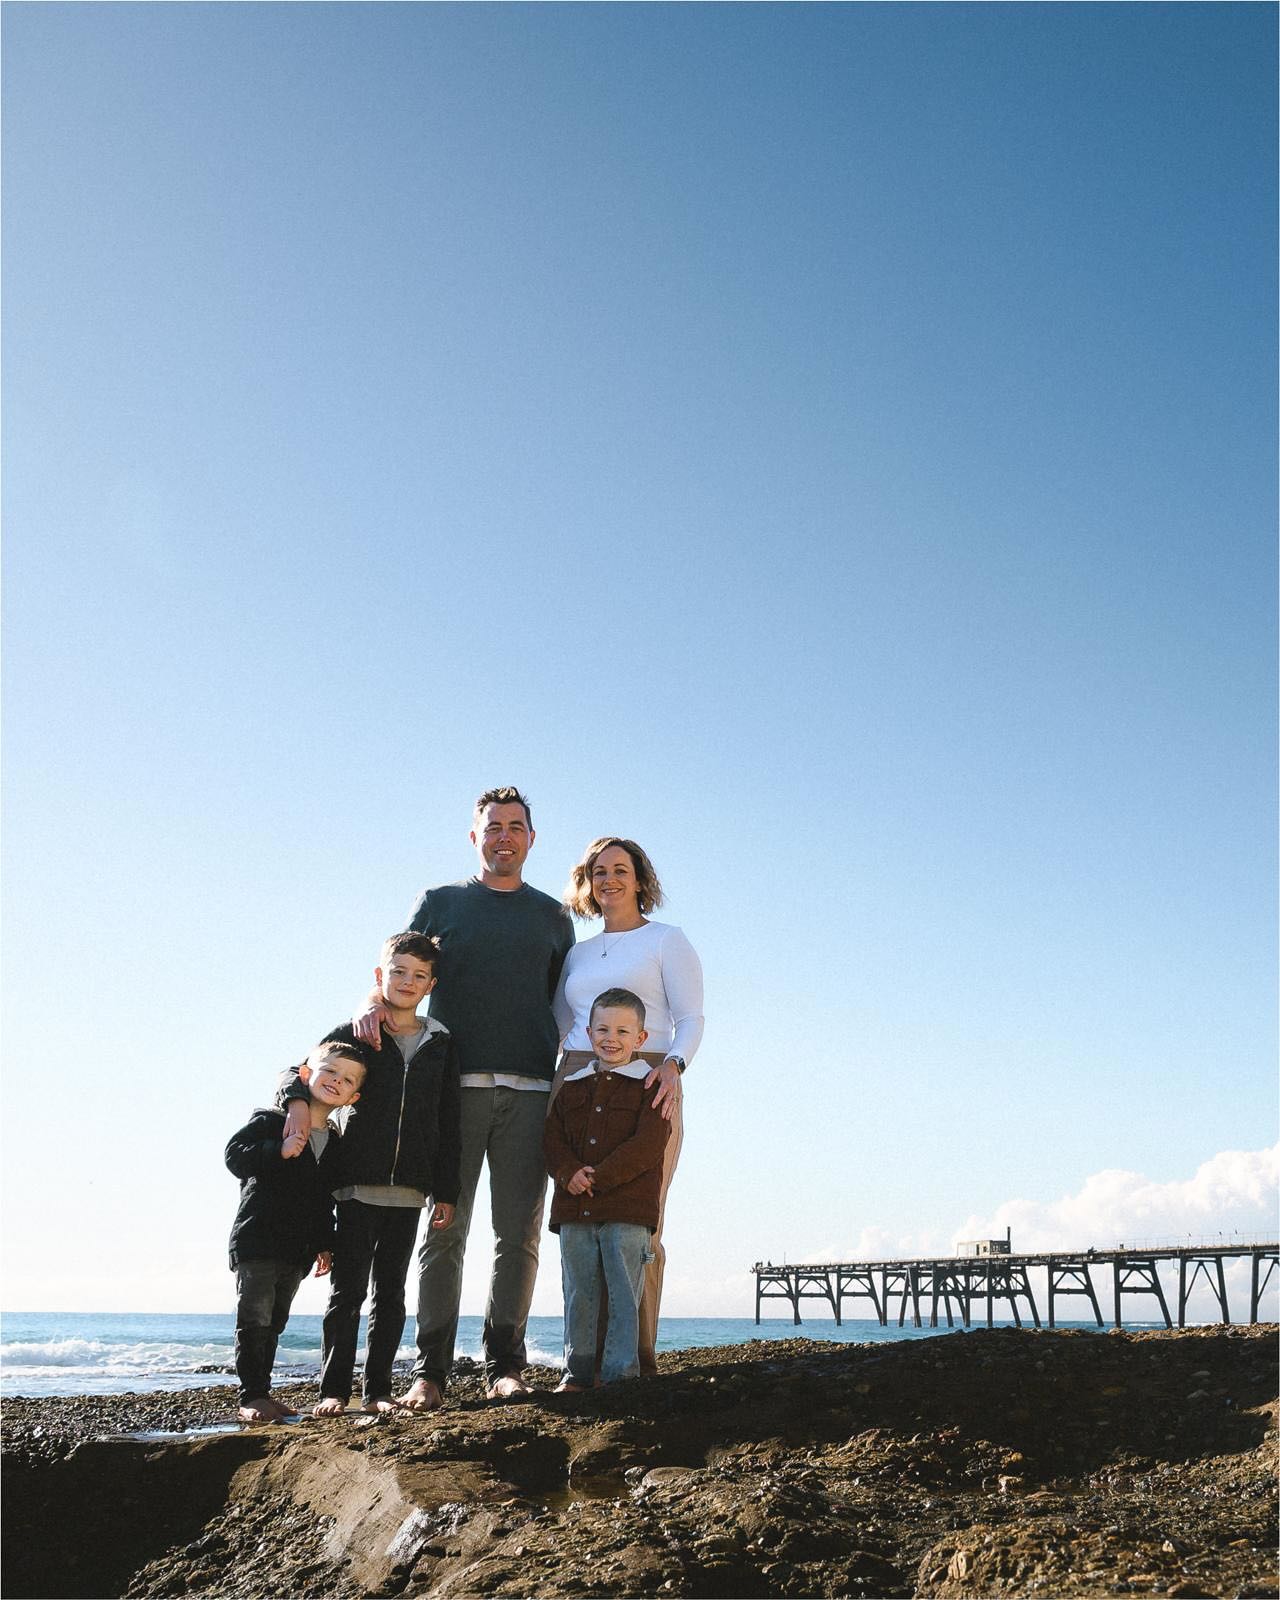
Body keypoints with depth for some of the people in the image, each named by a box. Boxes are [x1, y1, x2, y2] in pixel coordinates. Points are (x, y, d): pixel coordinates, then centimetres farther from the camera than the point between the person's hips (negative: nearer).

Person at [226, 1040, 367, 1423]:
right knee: (255, 1320, -6)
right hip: (256, 1238, -6)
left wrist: (324, 1245, 13)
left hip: (297, 1249, 6)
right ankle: (251, 1397, 0)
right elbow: (235, 1155, -18)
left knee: (274, 1323, 12)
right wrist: (279, 1151, -29)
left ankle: (261, 1394, 19)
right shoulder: (270, 1122, -7)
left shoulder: (334, 1143, 11)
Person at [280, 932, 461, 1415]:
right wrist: (297, 1107, -16)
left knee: (390, 1290, 10)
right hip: (358, 1185, -2)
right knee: (348, 1288, 2)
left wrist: (446, 1192, 4)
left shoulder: (440, 1044, 7)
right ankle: (333, 1388, 12)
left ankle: (377, 1388, 19)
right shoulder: (353, 1035, 2)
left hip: (409, 1191, 2)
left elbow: (448, 1124, 7)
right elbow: (298, 1074, 6)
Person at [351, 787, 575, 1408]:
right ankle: (430, 1370, 3)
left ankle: (505, 1365, 9)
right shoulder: (439, 903, 14)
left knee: (519, 1233, 1)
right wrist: (373, 1005, -13)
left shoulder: (552, 916, 18)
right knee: (444, 1229, -2)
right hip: (455, 1084, -1)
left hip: (529, 1089, 1)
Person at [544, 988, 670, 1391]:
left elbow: (647, 1146, -10)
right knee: (578, 1295, 9)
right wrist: (570, 1174, -12)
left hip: (628, 1211, -4)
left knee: (625, 1295, -2)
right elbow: (552, 1138, 8)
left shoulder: (649, 1086, 1)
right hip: (574, 1210, 4)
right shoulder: (572, 1086, 15)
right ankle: (576, 1371, 18)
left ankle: (621, 1373, 6)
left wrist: (598, 1177, -15)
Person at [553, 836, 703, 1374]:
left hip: (644, 1086, -4)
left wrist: (673, 1064, -21)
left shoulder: (666, 940, 8)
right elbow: (556, 1027, 23)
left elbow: (690, 1019, -2)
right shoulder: (578, 953, 22)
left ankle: (640, 1358, 2)